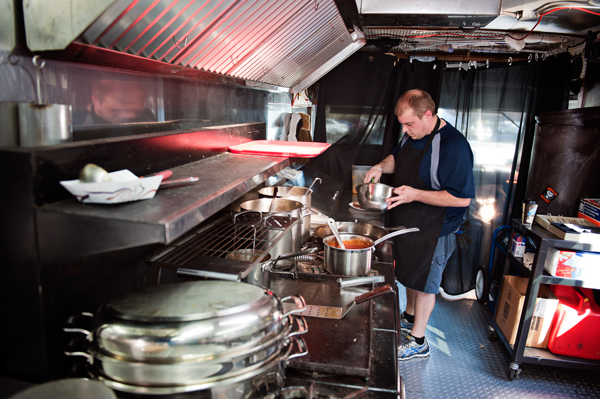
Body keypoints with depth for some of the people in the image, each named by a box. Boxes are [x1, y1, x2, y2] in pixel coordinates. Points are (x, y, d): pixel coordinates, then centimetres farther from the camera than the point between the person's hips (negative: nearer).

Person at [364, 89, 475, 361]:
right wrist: (381, 166, -3)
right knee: (409, 273, 24)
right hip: (407, 221, 8)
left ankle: (417, 342, 25)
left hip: (433, 230, -8)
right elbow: (397, 157, 19)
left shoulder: (453, 145, -27)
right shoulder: (413, 135, 0)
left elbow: (462, 198, -27)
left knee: (424, 284, 7)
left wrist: (416, 194, -30)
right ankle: (409, 318, 47)